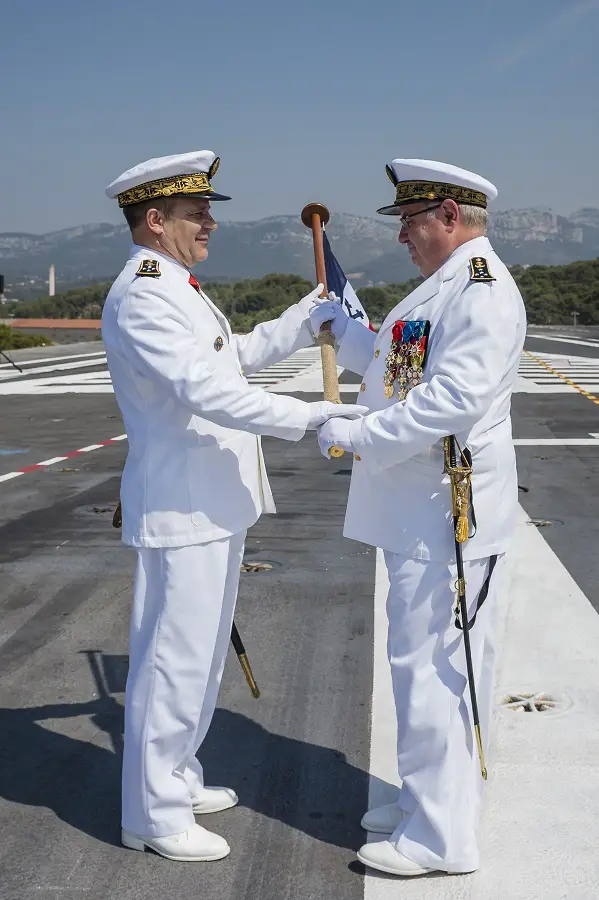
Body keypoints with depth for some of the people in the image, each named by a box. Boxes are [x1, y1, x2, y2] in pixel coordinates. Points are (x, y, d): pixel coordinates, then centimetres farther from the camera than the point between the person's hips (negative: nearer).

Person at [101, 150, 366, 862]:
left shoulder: (176, 289, 15)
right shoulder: (140, 297, -19)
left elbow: (237, 355, 25)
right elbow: (210, 391, -27)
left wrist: (309, 315, 17)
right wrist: (315, 417, -27)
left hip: (214, 503, 11)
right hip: (180, 508, -11)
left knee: (201, 651, 19)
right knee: (174, 657, -1)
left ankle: (176, 778, 34)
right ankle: (154, 813, 12)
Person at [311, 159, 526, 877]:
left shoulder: (482, 289, -16)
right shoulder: (445, 285, 17)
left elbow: (453, 400, -25)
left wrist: (360, 435, -20)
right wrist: (348, 335, 20)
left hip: (447, 515, -10)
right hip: (420, 511, 10)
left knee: (430, 665, -4)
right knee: (431, 663, 18)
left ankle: (441, 837, 7)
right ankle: (430, 800, 32)